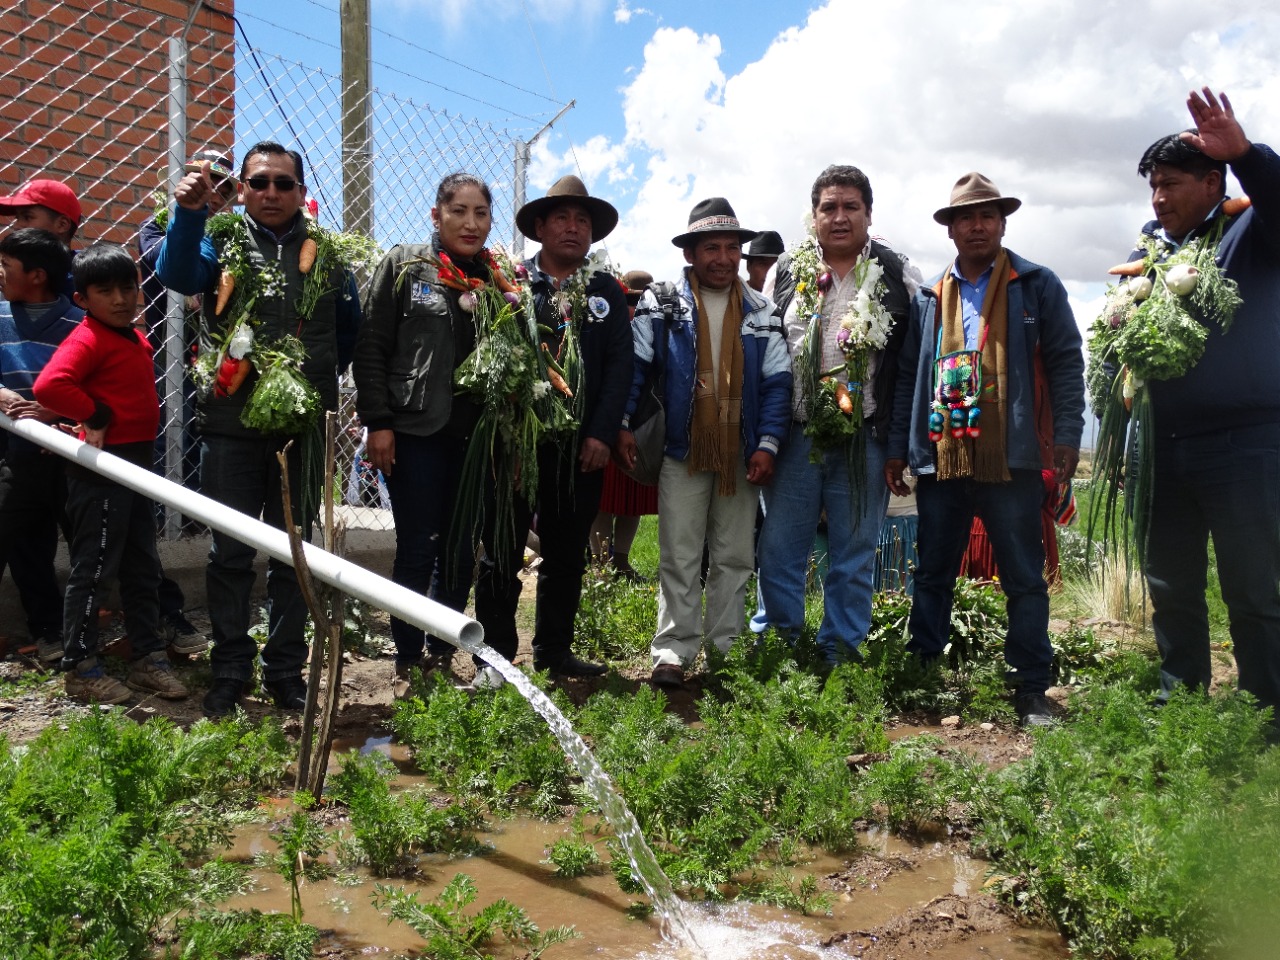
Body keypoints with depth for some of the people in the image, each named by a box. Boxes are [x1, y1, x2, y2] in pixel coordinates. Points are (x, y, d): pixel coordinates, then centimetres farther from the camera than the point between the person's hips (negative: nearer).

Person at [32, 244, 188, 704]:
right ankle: (80, 669, 12)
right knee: (93, 567, 1)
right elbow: (48, 385, -31)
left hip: (137, 463, 9)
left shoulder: (137, 337, 12)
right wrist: (95, 417, -21)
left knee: (142, 567, 14)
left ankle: (148, 658, 25)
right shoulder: (87, 339, -15)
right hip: (102, 466, -9)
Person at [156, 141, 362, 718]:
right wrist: (189, 212, -33)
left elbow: (350, 327, 18)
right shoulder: (221, 243, 3)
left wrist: (321, 377, 8)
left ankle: (286, 671, 21)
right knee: (230, 553, 5)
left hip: (304, 427, 1)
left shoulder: (326, 254, 8)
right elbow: (177, 275, -18)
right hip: (231, 426, -1)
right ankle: (229, 672, 18)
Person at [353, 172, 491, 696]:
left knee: (459, 550, 9)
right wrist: (377, 422, -10)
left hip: (473, 436, 4)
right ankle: (407, 662, 12)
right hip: (414, 434, -4)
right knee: (417, 549, -1)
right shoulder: (404, 265, 0)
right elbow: (371, 348, -3)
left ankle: (442, 654, 24)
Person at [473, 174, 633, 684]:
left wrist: (602, 433, -5)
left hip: (581, 446, 3)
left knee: (567, 553, 11)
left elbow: (620, 364, 4)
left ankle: (554, 649, 23)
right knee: (502, 552, 1)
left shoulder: (607, 291, 11)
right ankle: (495, 656, 12)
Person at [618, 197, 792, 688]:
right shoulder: (660, 304, 1)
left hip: (742, 457, 3)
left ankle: (723, 649, 19)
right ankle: (672, 652, 7)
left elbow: (777, 383, 4)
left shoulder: (761, 312, 7)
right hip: (682, 452, -2)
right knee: (679, 560, 1)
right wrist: (623, 424, -9)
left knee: (734, 559, 9)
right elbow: (634, 366, 0)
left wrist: (767, 444, -5)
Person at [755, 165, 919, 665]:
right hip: (795, 436, 2)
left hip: (865, 440, -1)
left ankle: (839, 656, 19)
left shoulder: (898, 276, 4)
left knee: (853, 558, 7)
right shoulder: (789, 272, 8)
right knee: (779, 549, 5)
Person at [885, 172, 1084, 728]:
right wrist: (898, 446, 11)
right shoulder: (928, 297, 13)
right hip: (940, 459, 3)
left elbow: (1065, 363, 2)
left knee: (1024, 580, 3)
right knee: (932, 577, 11)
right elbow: (908, 375, 15)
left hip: (1010, 460, -3)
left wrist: (1067, 435, -8)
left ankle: (1031, 691, 12)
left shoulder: (1037, 286, 5)